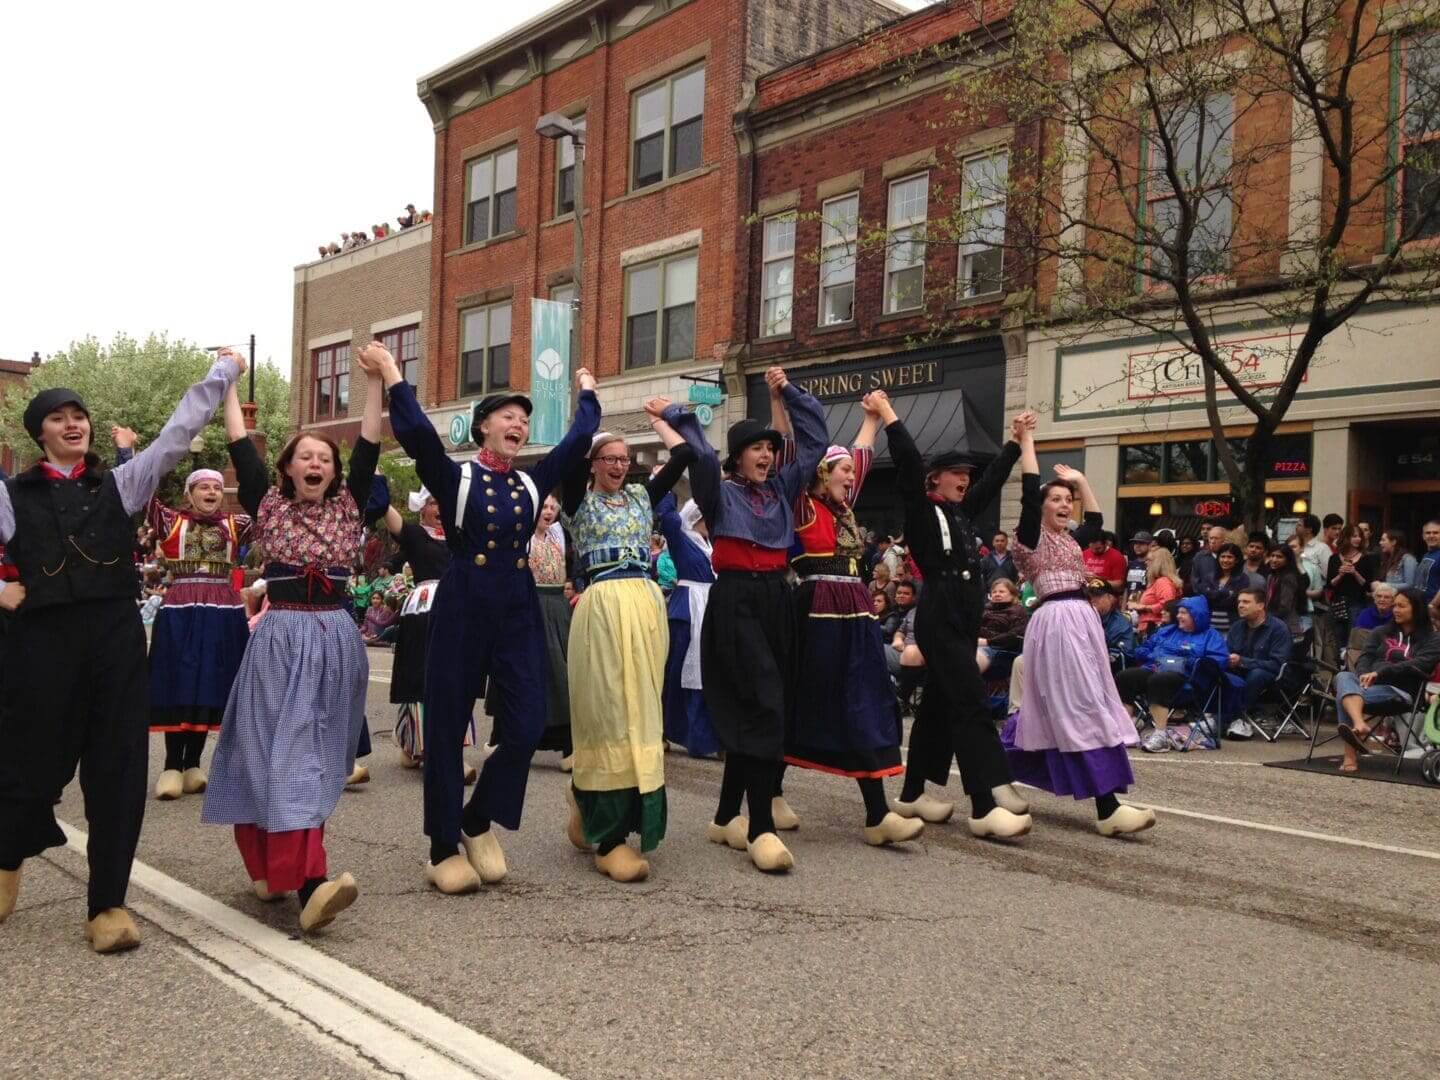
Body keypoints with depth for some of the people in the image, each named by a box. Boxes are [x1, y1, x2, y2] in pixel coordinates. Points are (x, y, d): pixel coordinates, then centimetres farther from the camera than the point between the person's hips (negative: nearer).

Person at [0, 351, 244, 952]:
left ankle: (107, 903, 11)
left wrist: (222, 372, 6)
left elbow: (178, 434, 7)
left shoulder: (119, 484, 11)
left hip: (116, 638, 1)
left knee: (118, 772, 1)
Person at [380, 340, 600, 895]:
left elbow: (578, 440, 14)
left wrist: (587, 392, 25)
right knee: (447, 728, 3)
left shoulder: (532, 483, 11)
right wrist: (390, 371, -14)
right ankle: (444, 849, 14)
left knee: (525, 728, -2)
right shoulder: (454, 477, -1)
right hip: (462, 610, -4)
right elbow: (416, 431, -17)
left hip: (519, 611, 4)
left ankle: (479, 820, 21)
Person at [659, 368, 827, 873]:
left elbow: (815, 436, 19)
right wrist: (677, 415, -7)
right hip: (736, 602, -6)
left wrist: (787, 390, 16)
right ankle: (761, 828, -15)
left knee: (759, 710, 8)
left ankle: (727, 817, 19)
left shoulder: (783, 488, 17)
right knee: (764, 707, -16)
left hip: (778, 599, 6)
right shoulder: (721, 492, 3)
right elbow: (702, 457, -17)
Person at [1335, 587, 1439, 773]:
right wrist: (1364, 675, -10)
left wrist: (1379, 673, -18)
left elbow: (1417, 666, -6)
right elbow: (1366, 656, 14)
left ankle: (1350, 756, -46)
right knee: (1343, 677, -34)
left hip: (1399, 690, -4)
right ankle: (1360, 726, -57)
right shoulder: (1381, 632, 27)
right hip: (1369, 684, 4)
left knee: (1345, 695, -34)